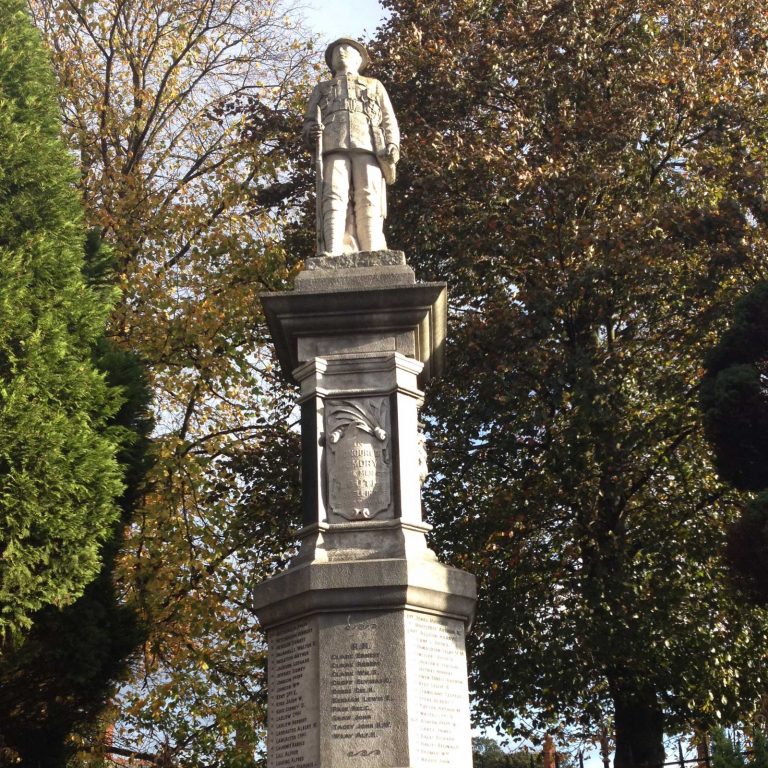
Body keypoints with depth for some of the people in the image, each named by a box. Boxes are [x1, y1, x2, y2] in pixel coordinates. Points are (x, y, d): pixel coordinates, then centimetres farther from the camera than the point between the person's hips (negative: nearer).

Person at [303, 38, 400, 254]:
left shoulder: (374, 85, 34)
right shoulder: (321, 88, 35)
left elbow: (389, 121, 21)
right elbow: (309, 120, 21)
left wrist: (392, 146, 0)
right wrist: (311, 132, -5)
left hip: (368, 147, 0)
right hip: (333, 147, 0)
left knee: (369, 202, -17)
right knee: (333, 198, -21)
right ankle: (333, 256, -36)